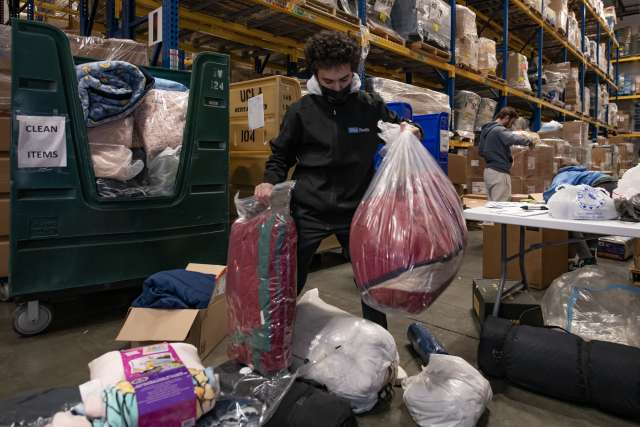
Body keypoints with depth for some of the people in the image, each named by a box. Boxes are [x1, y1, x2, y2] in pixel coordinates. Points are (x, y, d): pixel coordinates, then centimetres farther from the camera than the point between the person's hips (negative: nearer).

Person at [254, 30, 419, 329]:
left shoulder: (371, 106, 2)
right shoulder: (302, 110, 0)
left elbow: (399, 130, 16)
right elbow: (281, 155, 9)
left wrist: (410, 130, -7)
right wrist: (270, 181, -10)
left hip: (356, 210, 1)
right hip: (308, 211, 0)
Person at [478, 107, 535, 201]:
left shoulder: (485, 129, 15)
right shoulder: (499, 130, -13)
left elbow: (481, 151, 24)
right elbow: (514, 138, -30)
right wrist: (528, 142, -13)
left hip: (489, 170, 9)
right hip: (499, 172, -9)